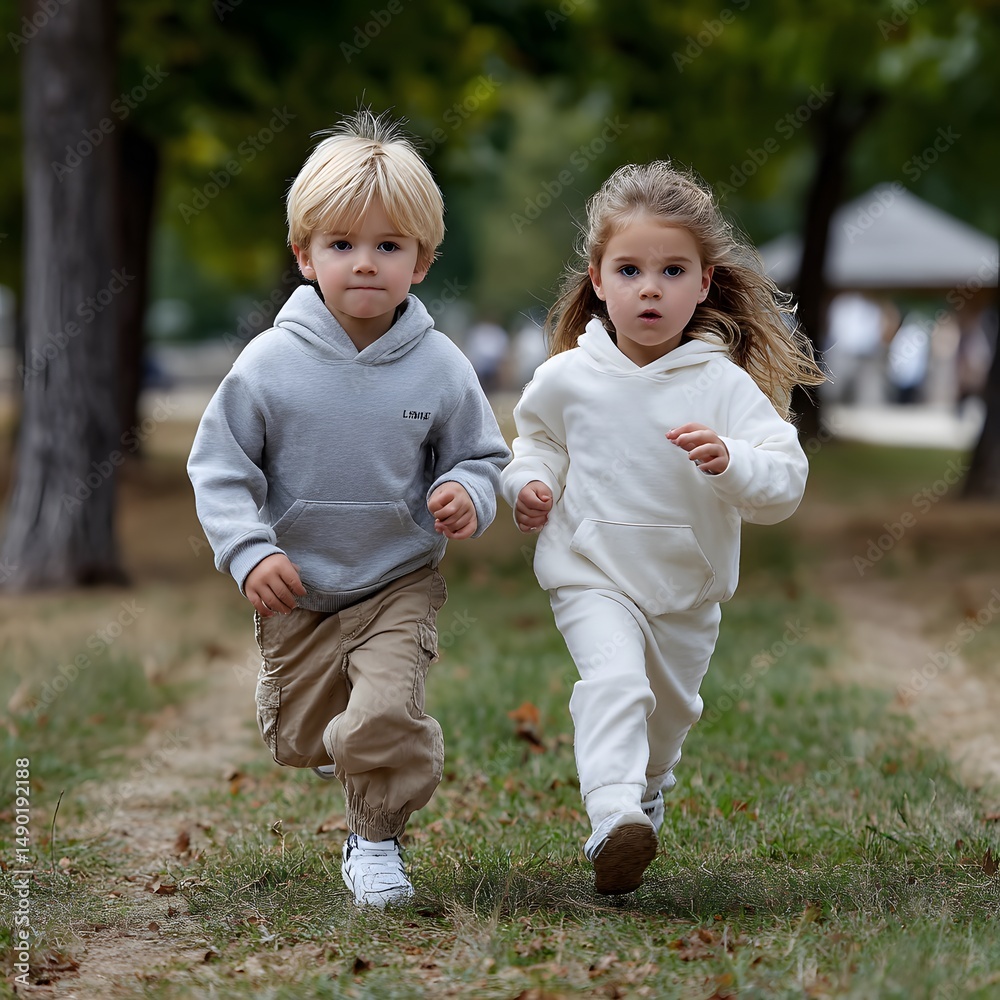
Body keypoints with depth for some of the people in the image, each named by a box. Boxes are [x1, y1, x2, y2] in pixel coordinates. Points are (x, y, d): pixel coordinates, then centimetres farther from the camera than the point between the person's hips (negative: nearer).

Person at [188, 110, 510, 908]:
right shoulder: (271, 362, -15)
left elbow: (481, 456, 2)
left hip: (400, 584, -1)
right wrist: (249, 551, -19)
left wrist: (468, 497, -21)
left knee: (384, 717, -21)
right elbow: (218, 467, -7)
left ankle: (377, 839, 6)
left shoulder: (439, 367, -12)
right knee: (298, 741, 15)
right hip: (298, 592, 1)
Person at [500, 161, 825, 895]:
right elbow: (539, 439, 13)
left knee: (671, 710, 22)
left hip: (689, 588, 2)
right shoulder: (569, 378, -8)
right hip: (593, 577, -2)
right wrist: (528, 481, -7)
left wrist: (729, 462, -37)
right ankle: (611, 819, -38)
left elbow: (787, 483, -18)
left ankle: (647, 785, 53)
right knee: (614, 681, -28)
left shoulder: (725, 386, -13)